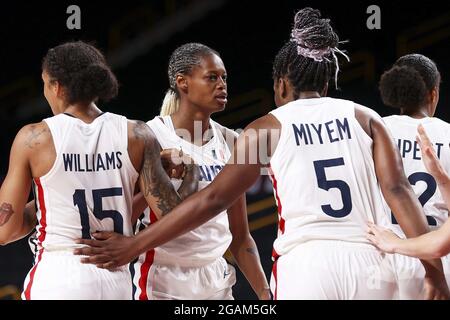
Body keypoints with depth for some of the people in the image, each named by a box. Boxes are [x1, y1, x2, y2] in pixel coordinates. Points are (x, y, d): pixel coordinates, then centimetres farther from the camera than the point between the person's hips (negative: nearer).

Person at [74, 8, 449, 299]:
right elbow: (399, 191, 1)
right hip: (370, 264, 2)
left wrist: (135, 245, 9)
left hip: (306, 264, -2)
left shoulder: (269, 127, 8)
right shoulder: (364, 117, 13)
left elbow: (214, 199, 4)